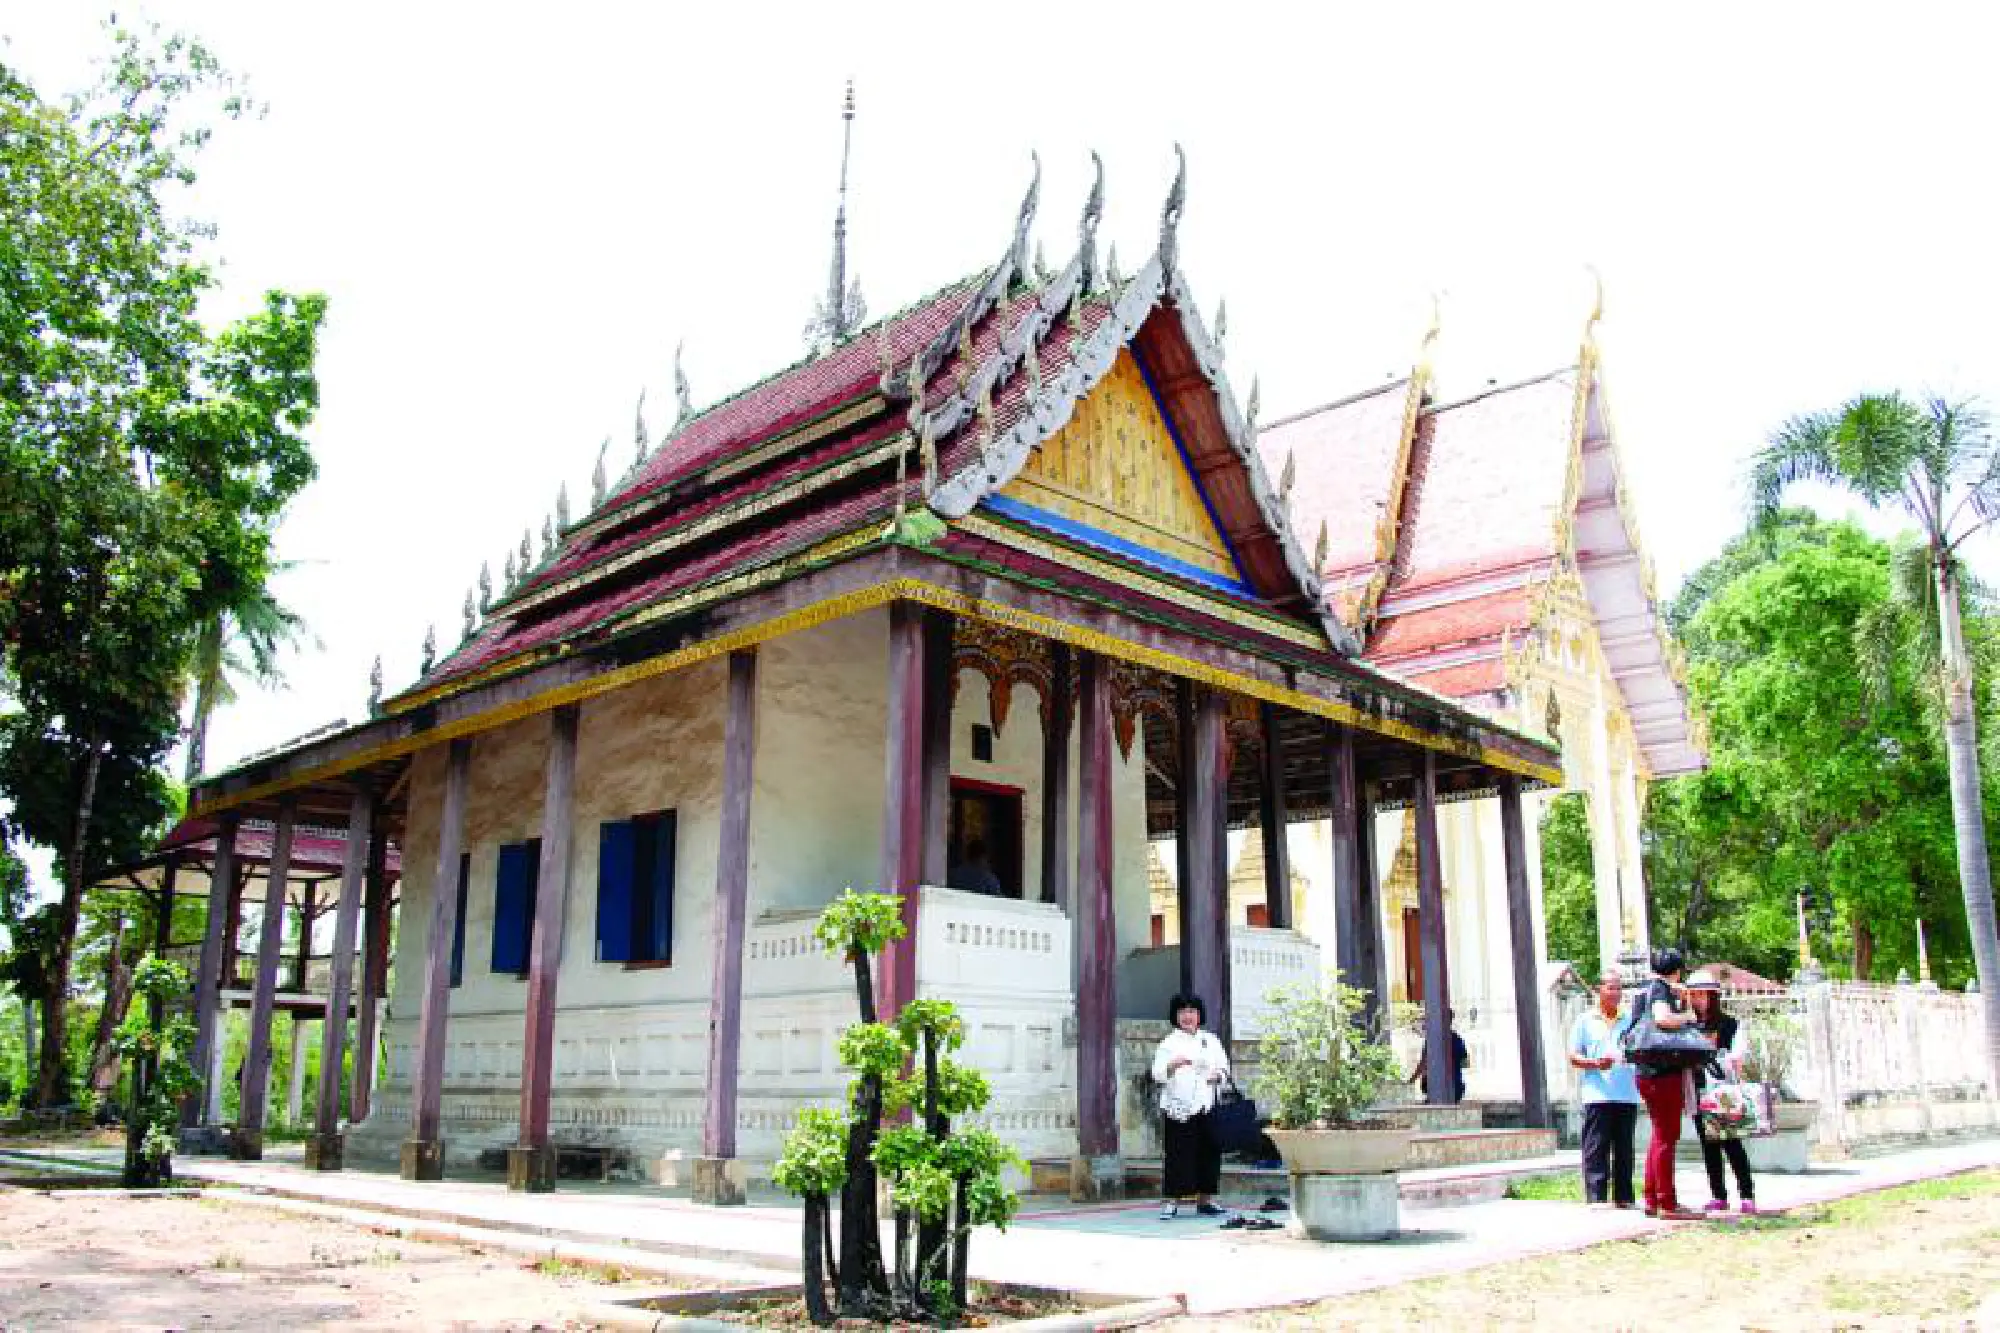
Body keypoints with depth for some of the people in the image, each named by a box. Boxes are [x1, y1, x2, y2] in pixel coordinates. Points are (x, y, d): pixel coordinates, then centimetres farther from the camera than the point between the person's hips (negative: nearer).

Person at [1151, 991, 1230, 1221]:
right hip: (1177, 1105, -3)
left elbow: (1224, 1067, 15)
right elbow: (1157, 1074, -2)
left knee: (1209, 1151, 4)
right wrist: (1173, 1065, -20)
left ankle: (1205, 1200, 15)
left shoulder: (1210, 1040, 15)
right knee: (1177, 1153, -6)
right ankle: (1172, 1202, -1)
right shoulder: (1169, 1042, 5)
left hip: (1205, 1105, 3)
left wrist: (1218, 1075, -6)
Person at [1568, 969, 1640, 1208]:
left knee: (1624, 1148, 7)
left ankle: (1624, 1197, 13)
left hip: (1627, 1094, 3)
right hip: (1597, 1095, -3)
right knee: (1596, 1148, -5)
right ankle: (1596, 1197, -4)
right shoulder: (1586, 1021, 7)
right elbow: (1573, 1057, 4)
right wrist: (1596, 1063, -13)